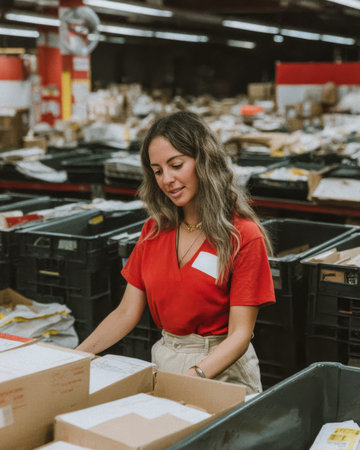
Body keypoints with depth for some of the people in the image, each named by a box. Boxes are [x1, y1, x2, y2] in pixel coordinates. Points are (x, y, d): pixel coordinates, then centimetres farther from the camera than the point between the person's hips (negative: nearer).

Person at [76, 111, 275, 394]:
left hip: (221, 369, -4)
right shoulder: (155, 230, 8)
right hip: (163, 363, 4)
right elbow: (127, 313, 9)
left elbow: (240, 334, -13)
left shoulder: (243, 236, -9)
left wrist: (195, 375, -29)